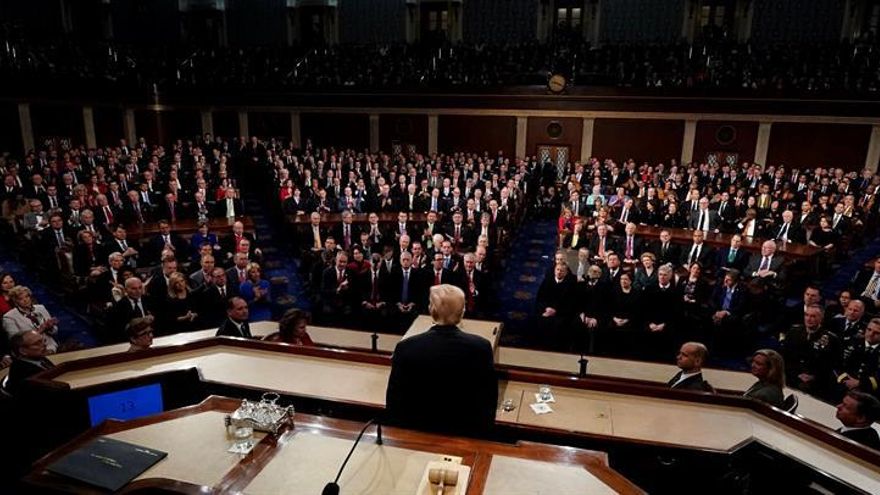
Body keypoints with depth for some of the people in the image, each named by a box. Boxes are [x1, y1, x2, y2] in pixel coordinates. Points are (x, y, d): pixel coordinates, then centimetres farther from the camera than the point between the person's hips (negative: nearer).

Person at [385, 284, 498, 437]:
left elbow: (393, 401, -9)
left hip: (417, 432, 0)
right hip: (466, 434, 1)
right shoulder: (481, 347, -16)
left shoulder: (406, 348, -18)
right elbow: (490, 399, -6)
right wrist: (482, 433, 8)